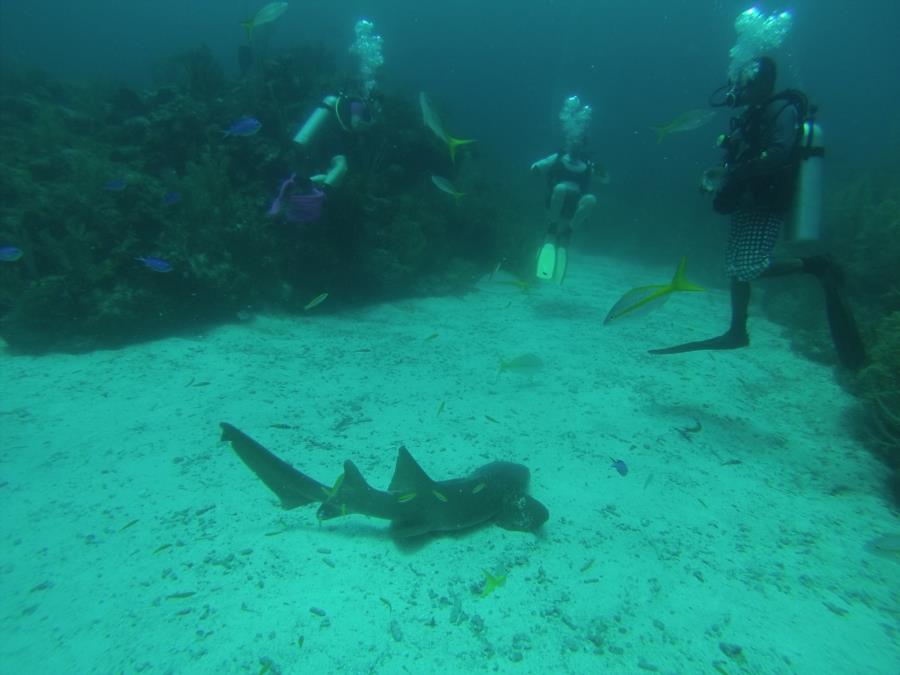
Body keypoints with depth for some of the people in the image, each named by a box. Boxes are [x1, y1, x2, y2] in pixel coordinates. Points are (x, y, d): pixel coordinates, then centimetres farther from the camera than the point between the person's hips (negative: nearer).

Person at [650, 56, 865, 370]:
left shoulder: (783, 109, -11)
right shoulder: (751, 114, 15)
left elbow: (779, 154, -27)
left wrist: (738, 173, -28)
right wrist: (720, 174, 4)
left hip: (766, 206, -9)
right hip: (747, 205, 9)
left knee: (748, 268, -17)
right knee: (736, 266, 11)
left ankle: (815, 265, 1)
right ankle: (737, 332, 18)